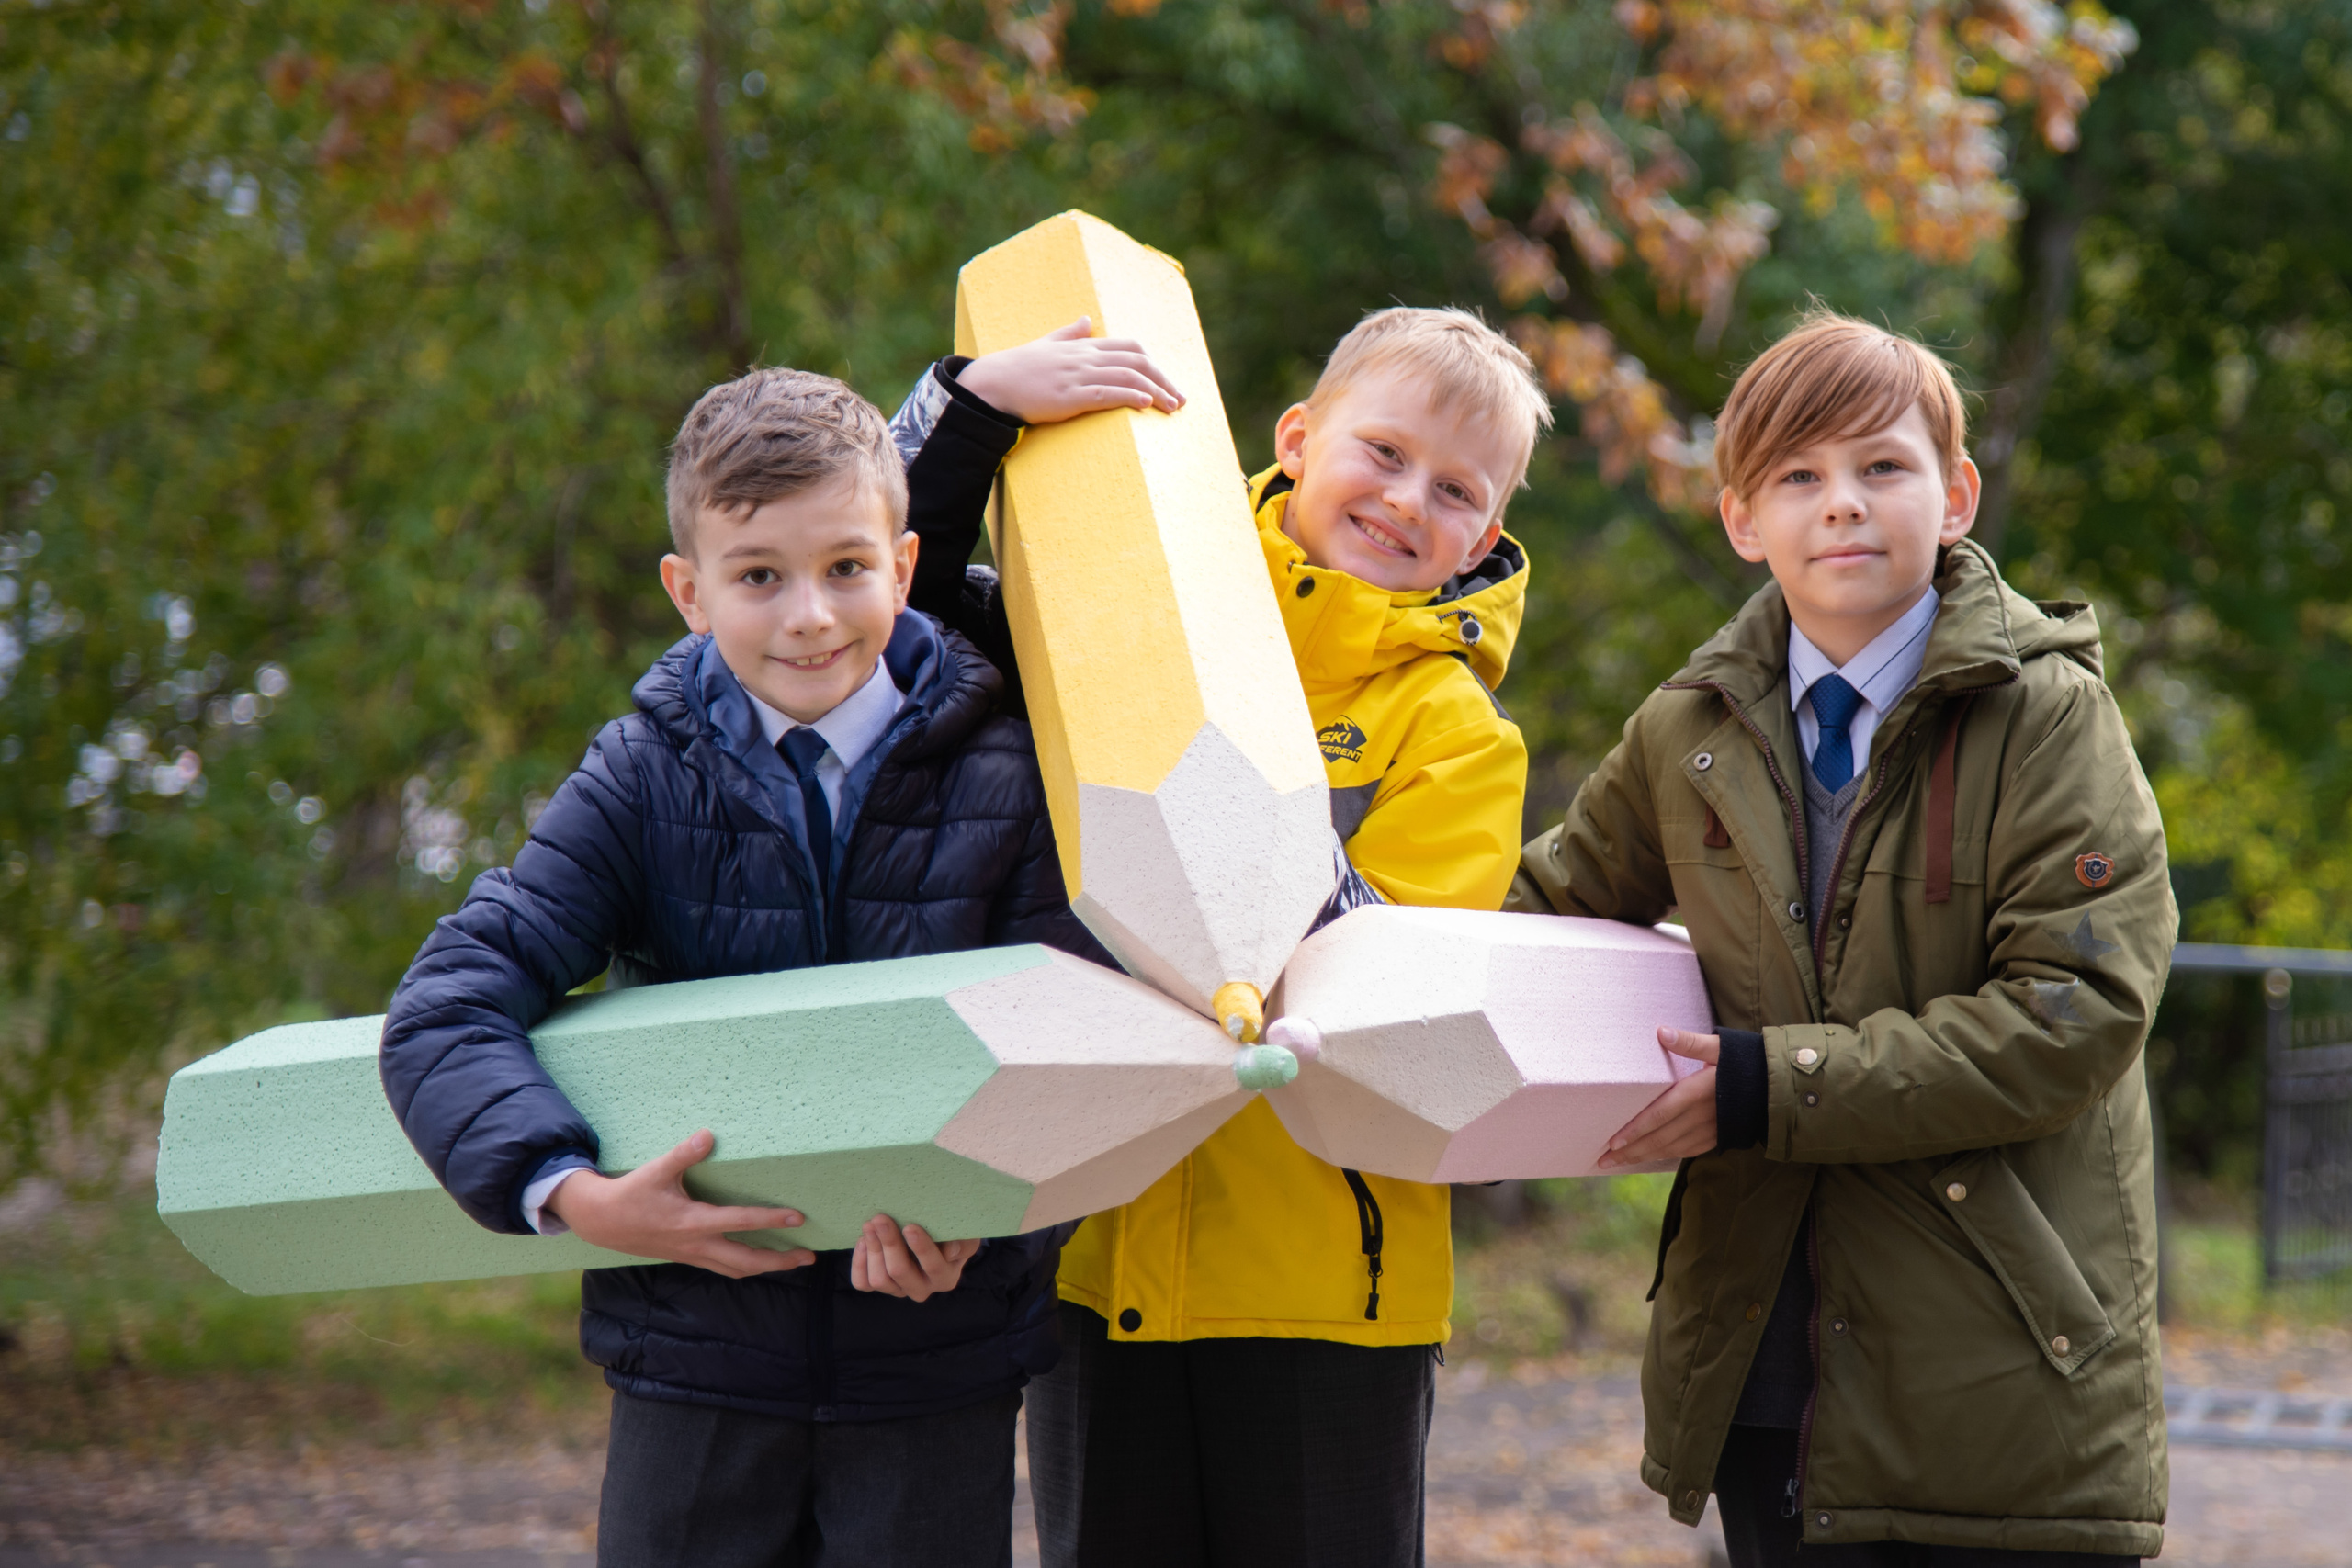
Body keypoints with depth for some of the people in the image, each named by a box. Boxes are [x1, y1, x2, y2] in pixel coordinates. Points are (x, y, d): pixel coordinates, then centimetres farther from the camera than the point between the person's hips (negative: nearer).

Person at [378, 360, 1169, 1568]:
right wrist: (573, 1194, -25)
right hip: (697, 1358, 0)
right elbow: (444, 1010, -10)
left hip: (937, 1360, 0)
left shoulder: (1003, 774, -4)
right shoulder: (645, 778, -4)